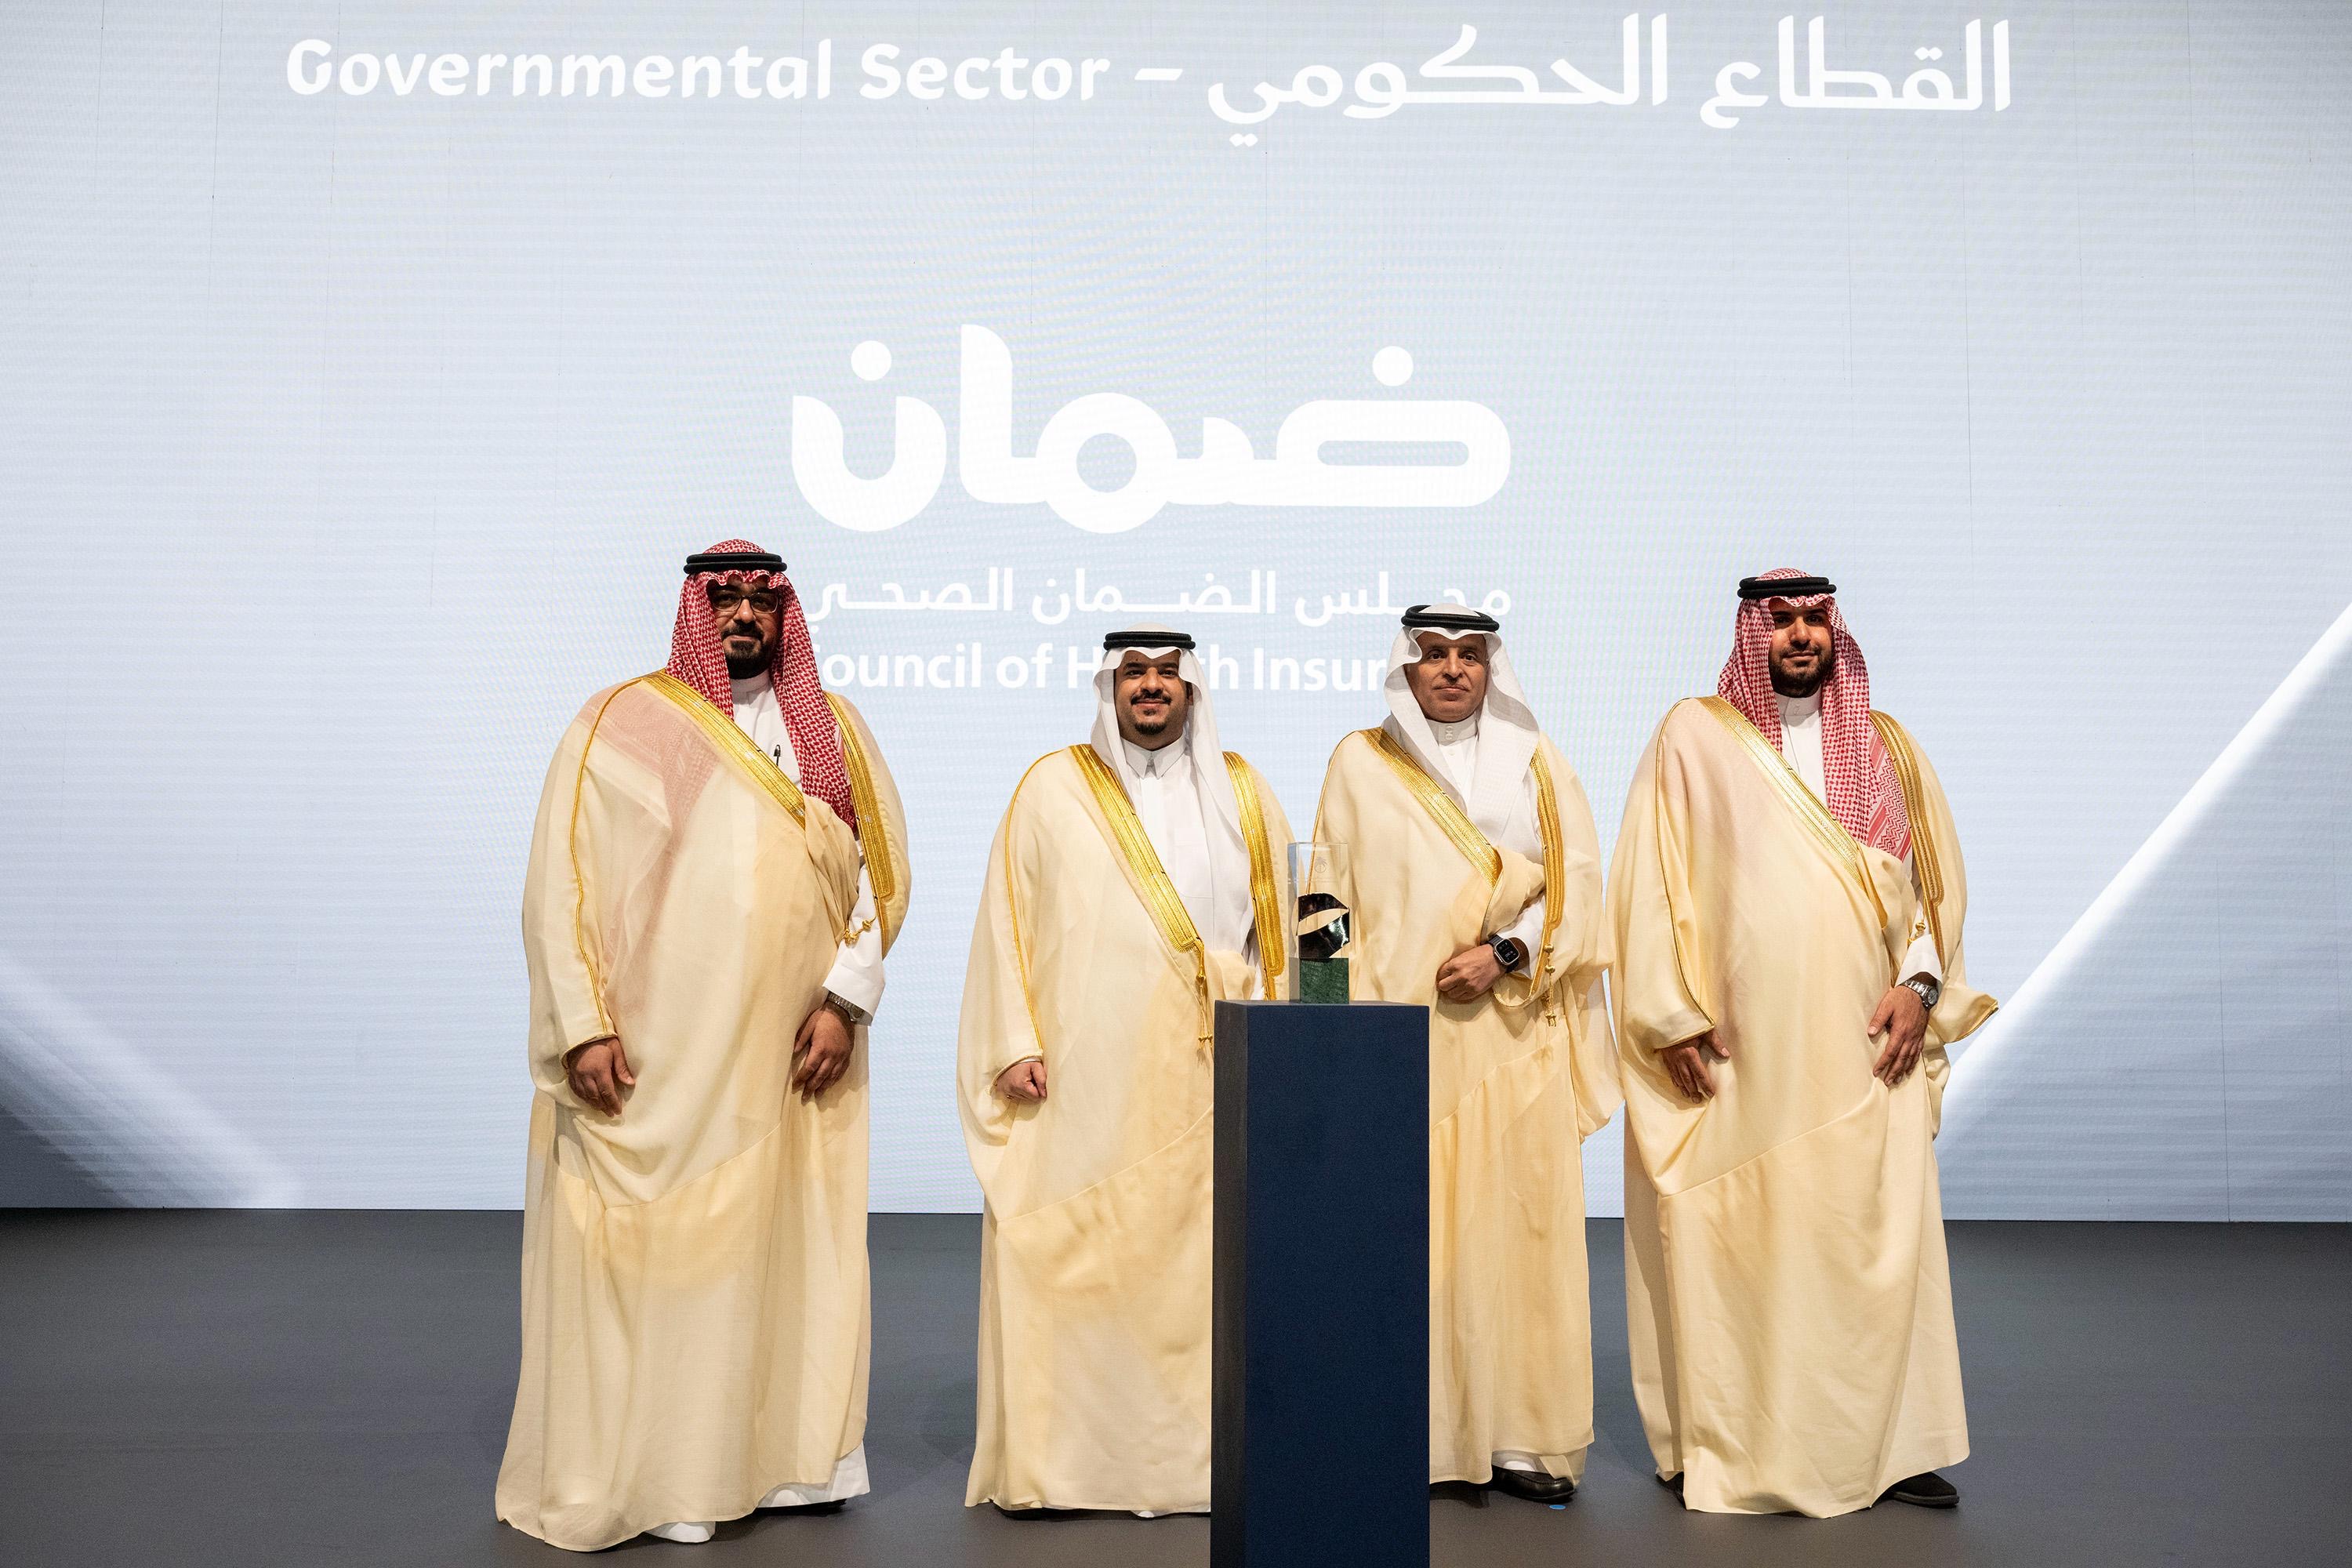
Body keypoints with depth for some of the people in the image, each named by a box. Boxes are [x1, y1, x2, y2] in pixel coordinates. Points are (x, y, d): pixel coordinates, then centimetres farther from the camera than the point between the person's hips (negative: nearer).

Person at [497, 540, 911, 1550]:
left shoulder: (832, 729, 12)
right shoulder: (619, 725, 3)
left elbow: (880, 867, 9)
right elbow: (560, 879, -1)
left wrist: (845, 999, -3)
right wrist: (584, 1024, -10)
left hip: (794, 1049, 3)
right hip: (653, 1050, -3)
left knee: (790, 1237, 5)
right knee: (644, 1246, -1)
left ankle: (781, 1452, 18)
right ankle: (635, 1475, 11)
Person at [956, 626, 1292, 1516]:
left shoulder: (1240, 792, 14)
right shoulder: (1055, 789, 6)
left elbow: (1275, 923, 14)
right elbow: (1006, 918, 4)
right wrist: (1015, 1042, -5)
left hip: (1205, 1077, 2)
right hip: (1084, 1079, -2)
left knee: (1197, 1258, 1)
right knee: (1070, 1260, -3)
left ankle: (1190, 1451, 13)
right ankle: (1050, 1459, 9)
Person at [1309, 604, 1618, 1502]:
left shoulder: (1536, 764, 12)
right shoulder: (1360, 763, 9)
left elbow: (1577, 883, 5)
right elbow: (1331, 899, 7)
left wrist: (1506, 952, -11)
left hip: (1510, 1032, 1)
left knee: (1516, 1224, -1)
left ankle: (1521, 1437, 7)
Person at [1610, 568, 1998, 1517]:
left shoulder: (1886, 746, 14)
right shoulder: (1695, 739, 4)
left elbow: (1935, 876, 14)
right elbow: (1648, 880, -1)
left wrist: (1921, 983, -2)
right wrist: (1671, 1012, -8)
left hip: (1864, 1046, 3)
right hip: (1738, 1049, -3)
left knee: (1881, 1236, 1)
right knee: (1731, 1238, -1)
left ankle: (1891, 1442, 12)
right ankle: (1718, 1445, 9)